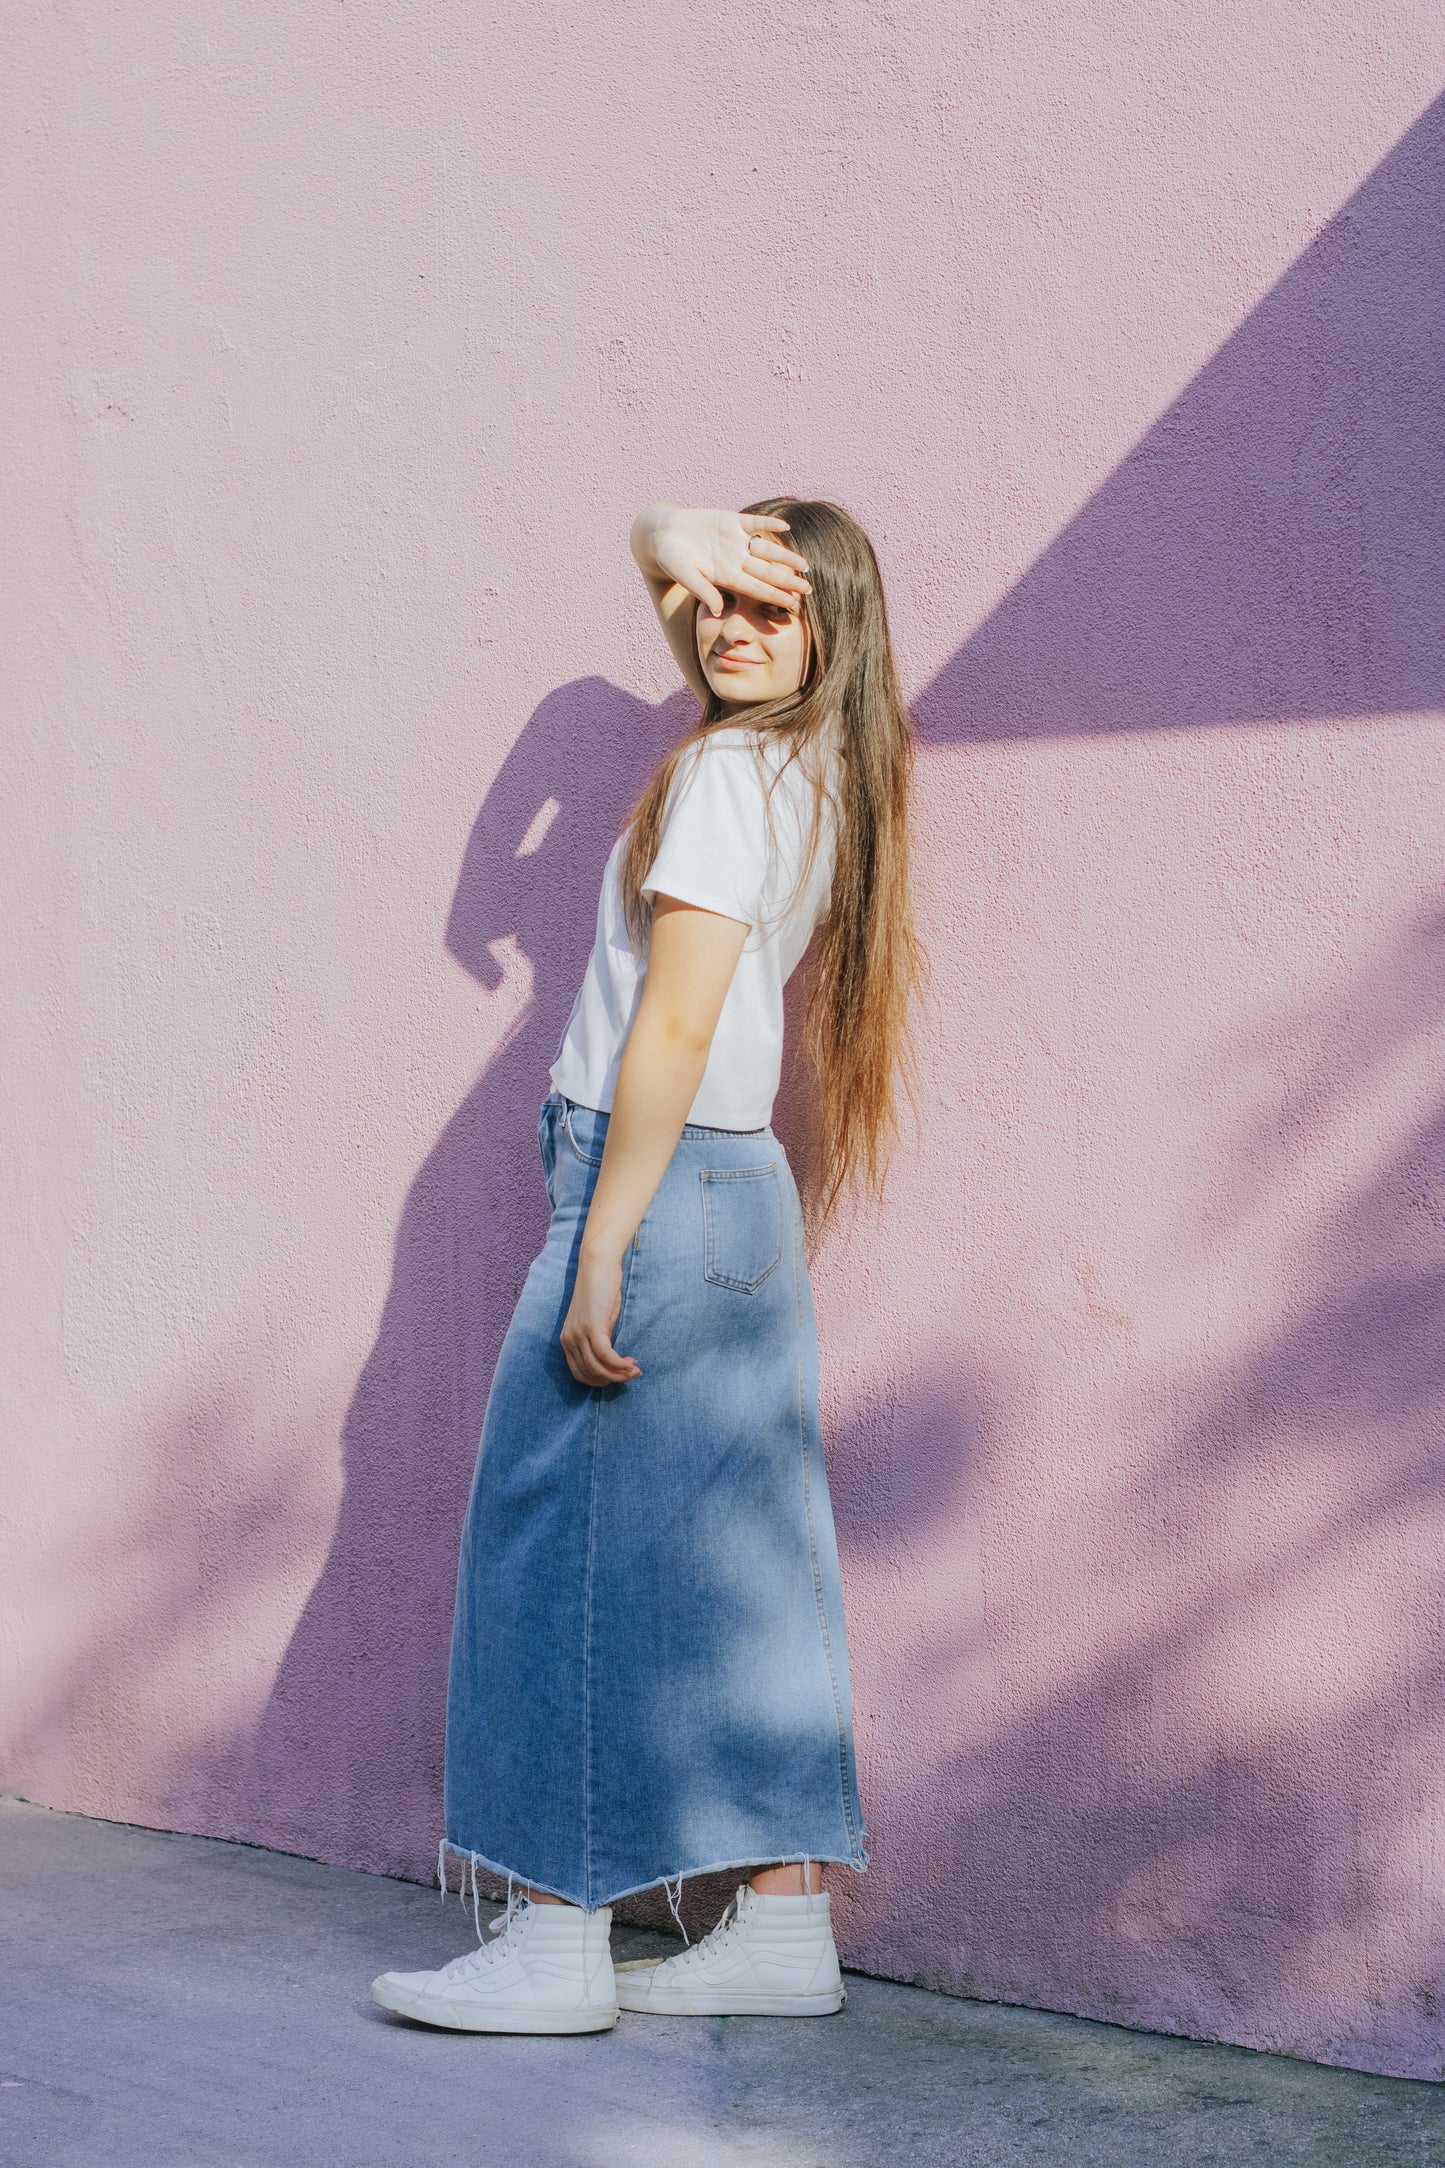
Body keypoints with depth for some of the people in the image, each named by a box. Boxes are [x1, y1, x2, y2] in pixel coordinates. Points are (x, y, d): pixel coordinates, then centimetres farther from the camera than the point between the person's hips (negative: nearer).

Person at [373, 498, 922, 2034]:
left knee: (562, 1544, -4)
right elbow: (662, 551, 26)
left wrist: (601, 1250, -18)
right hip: (750, 1197, 9)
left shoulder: (724, 775, -14)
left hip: (657, 1183, -9)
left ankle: (555, 1937, -1)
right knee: (738, 1556, 9)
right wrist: (679, 547, 2)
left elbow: (671, 1032, -19)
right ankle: (783, 1923, 13)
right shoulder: (819, 765, 12)